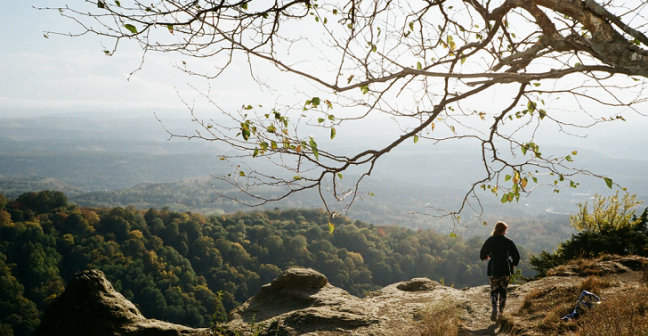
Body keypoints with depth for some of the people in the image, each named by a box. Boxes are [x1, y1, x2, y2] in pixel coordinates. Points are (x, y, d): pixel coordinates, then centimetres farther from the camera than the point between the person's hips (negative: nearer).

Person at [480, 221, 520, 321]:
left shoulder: (489, 241, -2)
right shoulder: (508, 242, -5)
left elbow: (482, 256, 4)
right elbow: (516, 256, -2)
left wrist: (488, 257, 27)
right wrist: (513, 265, 17)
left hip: (493, 270, 0)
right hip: (506, 270, 0)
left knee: (494, 290, 8)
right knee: (503, 290, 15)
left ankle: (494, 309, -16)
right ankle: (501, 312, 18)